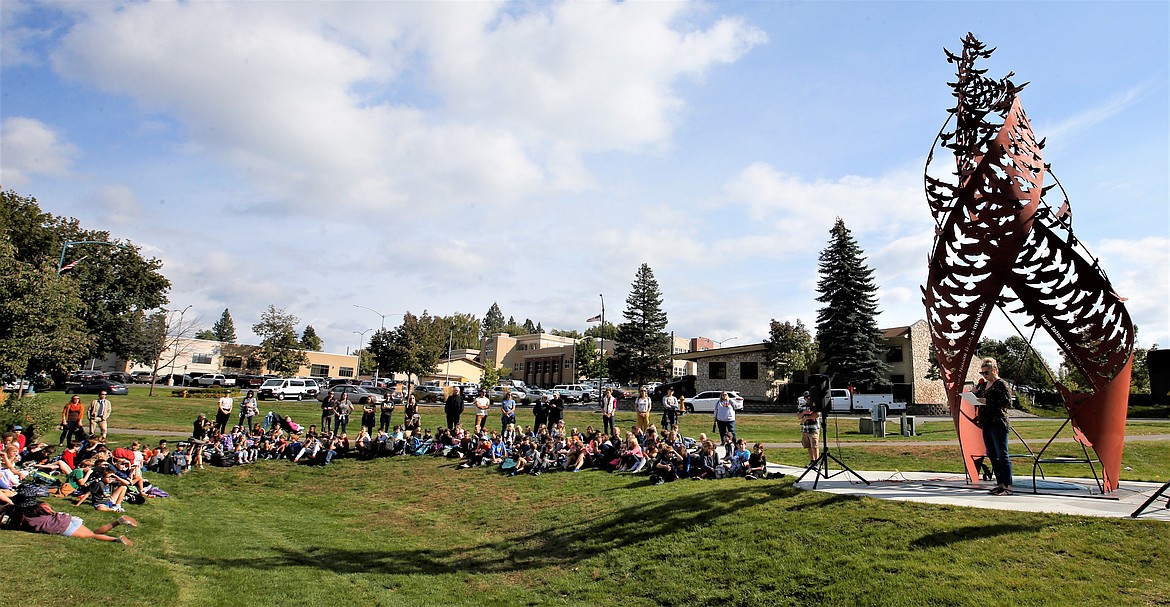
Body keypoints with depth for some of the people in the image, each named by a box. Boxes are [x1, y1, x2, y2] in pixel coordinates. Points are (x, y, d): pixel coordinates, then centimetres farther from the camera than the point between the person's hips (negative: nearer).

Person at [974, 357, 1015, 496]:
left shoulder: (1001, 384, -8)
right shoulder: (984, 385, 16)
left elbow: (1007, 402, -17)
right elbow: (979, 400, 23)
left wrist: (988, 401, -22)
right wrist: (975, 393, 3)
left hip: (998, 424, -8)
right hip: (986, 424, 9)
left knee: (1002, 455, -6)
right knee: (992, 455, 11)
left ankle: (1007, 487, -2)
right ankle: (1000, 484, 19)